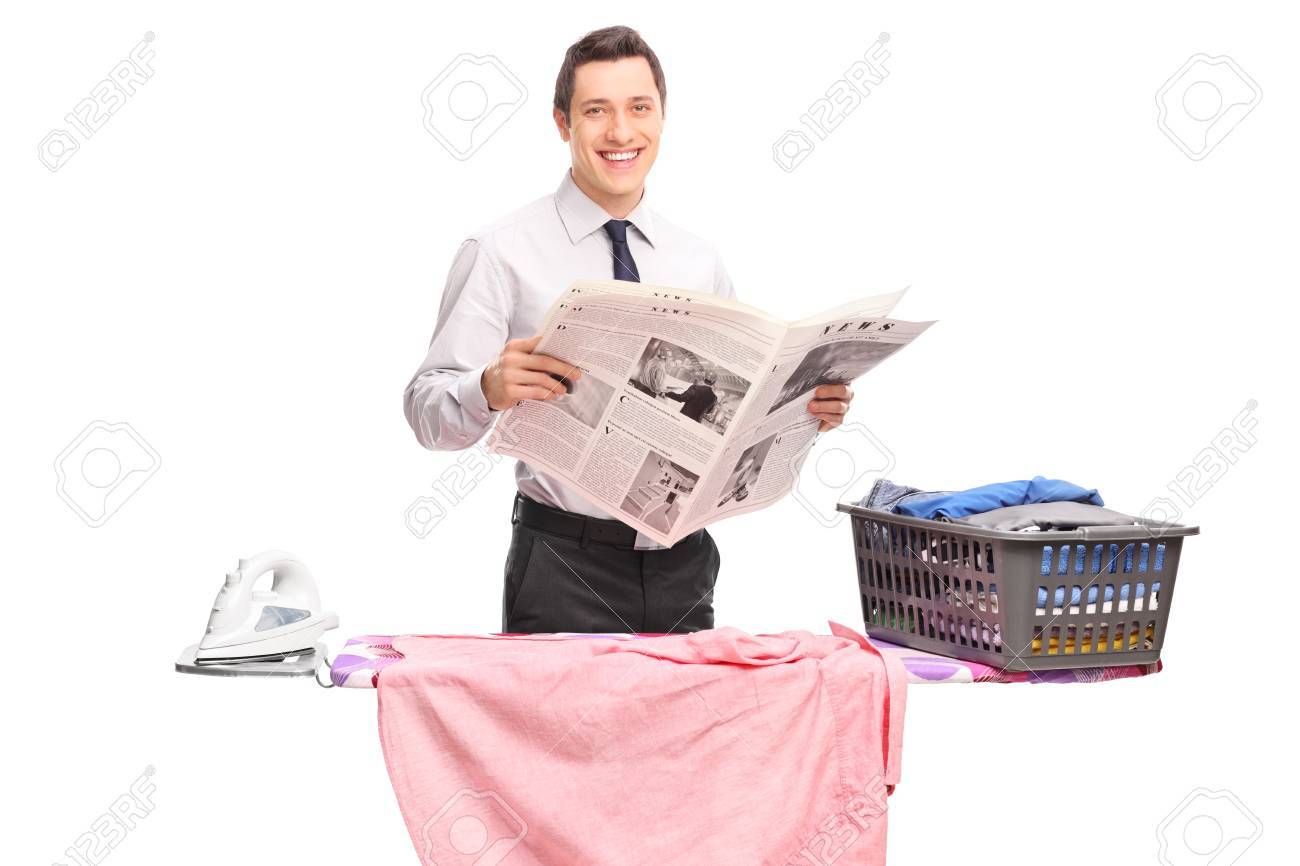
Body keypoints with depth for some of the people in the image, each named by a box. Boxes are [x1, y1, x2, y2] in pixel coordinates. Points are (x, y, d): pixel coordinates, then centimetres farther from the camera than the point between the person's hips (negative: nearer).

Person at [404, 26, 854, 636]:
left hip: (684, 566, 4)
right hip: (563, 569, -4)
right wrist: (489, 390, -31)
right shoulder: (502, 253, -4)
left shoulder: (700, 265, 10)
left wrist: (805, 408, -5)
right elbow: (426, 408, -10)